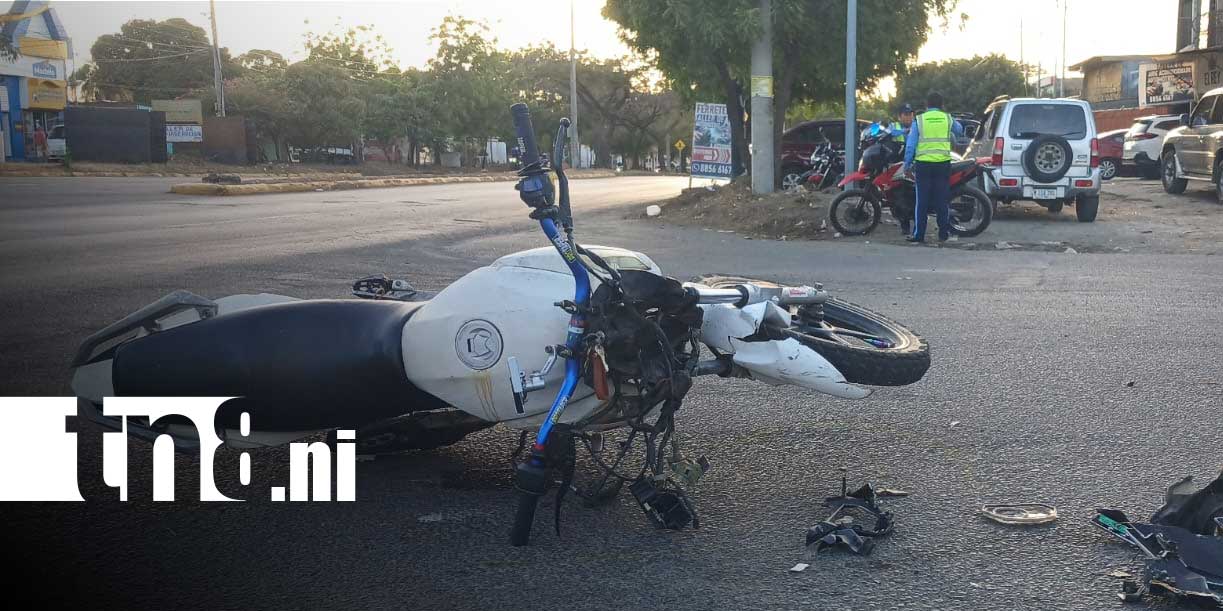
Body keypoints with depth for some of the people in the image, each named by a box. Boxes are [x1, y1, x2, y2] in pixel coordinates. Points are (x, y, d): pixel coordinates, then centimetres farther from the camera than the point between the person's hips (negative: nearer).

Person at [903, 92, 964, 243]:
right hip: (943, 164, 1)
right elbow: (960, 131, 23)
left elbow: (910, 144, -4)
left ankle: (918, 235, 2)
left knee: (922, 200, 2)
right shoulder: (948, 119, 3)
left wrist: (907, 164, 4)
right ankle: (944, 233, 14)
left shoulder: (918, 120, -2)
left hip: (923, 164, -1)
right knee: (942, 199, 9)